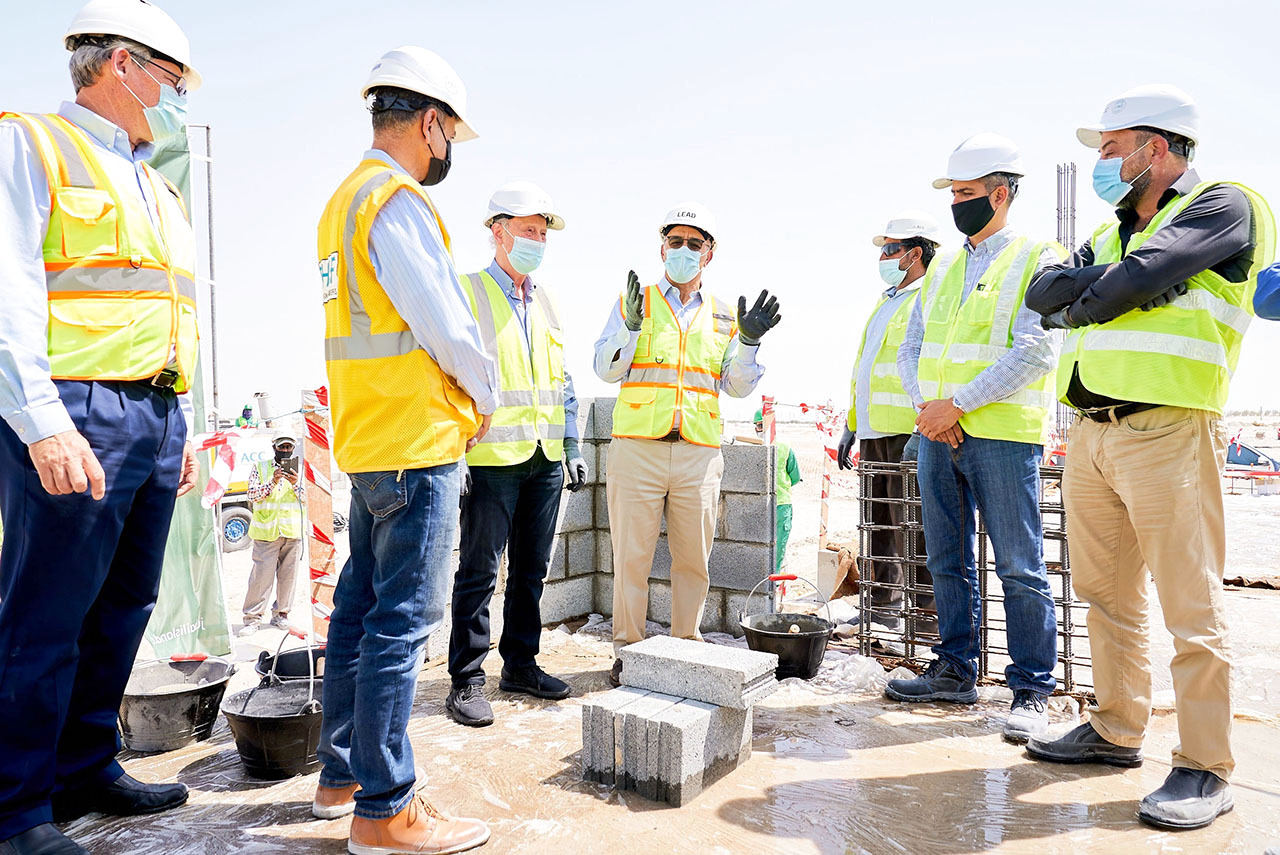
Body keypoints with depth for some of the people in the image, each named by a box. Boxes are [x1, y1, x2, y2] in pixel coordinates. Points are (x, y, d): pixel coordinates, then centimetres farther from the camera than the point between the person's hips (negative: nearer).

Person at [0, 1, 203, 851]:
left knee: (123, 607, 12)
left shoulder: (161, 193, 23)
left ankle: (88, 771, 25)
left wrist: (182, 426, 18)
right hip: (76, 415, -8)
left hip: (156, 421, 8)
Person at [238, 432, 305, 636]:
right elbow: (252, 495, 0)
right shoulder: (260, 468, 9)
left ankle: (281, 614, 17)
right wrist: (272, 483, -14)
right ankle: (253, 617, 1)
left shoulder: (299, 470, 13)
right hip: (266, 530, -2)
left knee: (288, 574, 5)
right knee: (262, 574, -6)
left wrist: (296, 484, -10)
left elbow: (307, 498, 8)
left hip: (293, 530, 2)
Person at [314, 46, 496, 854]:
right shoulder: (396, 200, -12)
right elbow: (445, 324, -16)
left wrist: (459, 398, 14)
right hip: (416, 440, -10)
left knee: (362, 606, 15)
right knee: (403, 617, -4)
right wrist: (486, 396, 1)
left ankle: (342, 773, 28)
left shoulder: (347, 199, 18)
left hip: (368, 439, 10)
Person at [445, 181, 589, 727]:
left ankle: (520, 664, 26)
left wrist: (572, 445, 14)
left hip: (545, 459, 6)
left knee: (531, 569, 13)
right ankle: (467, 680, 11)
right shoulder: (466, 293, -3)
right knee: (479, 572, 0)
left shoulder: (545, 300, 16)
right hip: (492, 457, -6)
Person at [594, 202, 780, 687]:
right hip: (638, 447, -2)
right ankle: (627, 651, 16)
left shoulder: (723, 316, 15)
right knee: (632, 556, 2)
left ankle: (685, 649, 23)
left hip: (699, 452, 2)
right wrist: (631, 327, -15)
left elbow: (738, 386, 11)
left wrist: (749, 342, -4)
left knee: (694, 559, 8)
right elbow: (606, 369, 0)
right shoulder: (633, 302, 9)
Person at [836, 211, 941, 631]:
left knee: (911, 525, -5)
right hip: (874, 433, 9)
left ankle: (928, 610, 6)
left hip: (908, 433, -9)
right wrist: (851, 425, 22)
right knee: (878, 523, 14)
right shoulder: (886, 301, 23)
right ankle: (883, 602, 25)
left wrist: (924, 429, -24)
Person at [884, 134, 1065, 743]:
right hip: (937, 435, 7)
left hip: (1001, 435, -6)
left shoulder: (1037, 259, -2)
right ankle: (955, 671, 23)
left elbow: (1034, 351, -13)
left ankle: (1031, 691, 10)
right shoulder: (942, 269, 18)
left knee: (1019, 567, -1)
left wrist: (959, 403, -16)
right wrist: (927, 404, -5)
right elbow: (910, 348, 14)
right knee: (948, 561, 11)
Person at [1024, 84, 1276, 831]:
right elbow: (1044, 292, 8)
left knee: (1191, 606, -4)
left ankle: (1206, 768, 7)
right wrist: (1110, 285, -8)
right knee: (1107, 595, 12)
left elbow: (1138, 277, -16)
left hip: (1168, 430, -7)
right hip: (1091, 433, 8)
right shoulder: (1111, 234, 23)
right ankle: (1118, 731, 25)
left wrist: (1082, 304, 1)